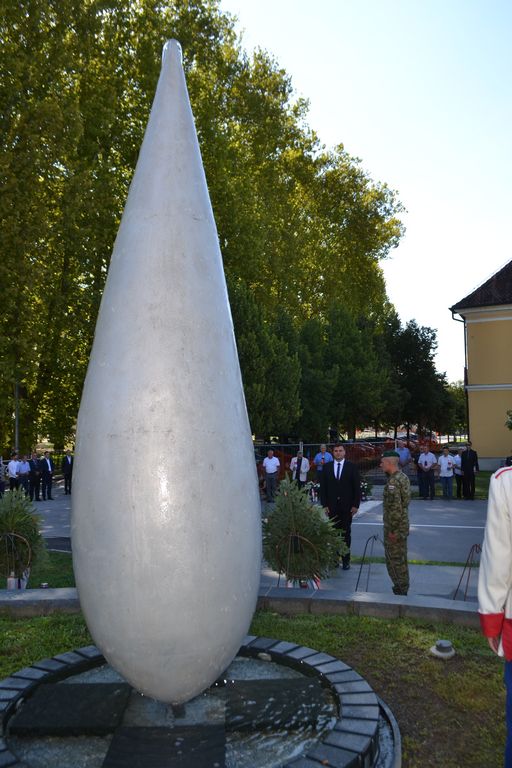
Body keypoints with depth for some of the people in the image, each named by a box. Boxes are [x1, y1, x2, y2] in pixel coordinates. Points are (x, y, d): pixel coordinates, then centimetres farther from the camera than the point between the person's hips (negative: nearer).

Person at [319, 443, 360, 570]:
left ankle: (346, 560, 12)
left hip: (347, 506, -1)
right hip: (332, 506, 1)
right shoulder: (326, 467, 6)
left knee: (346, 533, 4)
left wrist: (356, 505, -6)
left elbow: (357, 487, 0)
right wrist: (324, 504, -1)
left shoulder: (352, 467, 1)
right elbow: (323, 487, 5)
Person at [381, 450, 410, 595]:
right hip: (403, 526, 10)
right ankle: (402, 588, 28)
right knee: (401, 558, 18)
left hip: (394, 528, -10)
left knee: (394, 559, 0)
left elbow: (395, 507, -25)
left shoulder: (393, 481, -21)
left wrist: (392, 529, -19)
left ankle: (400, 590, 7)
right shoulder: (403, 477, 10)